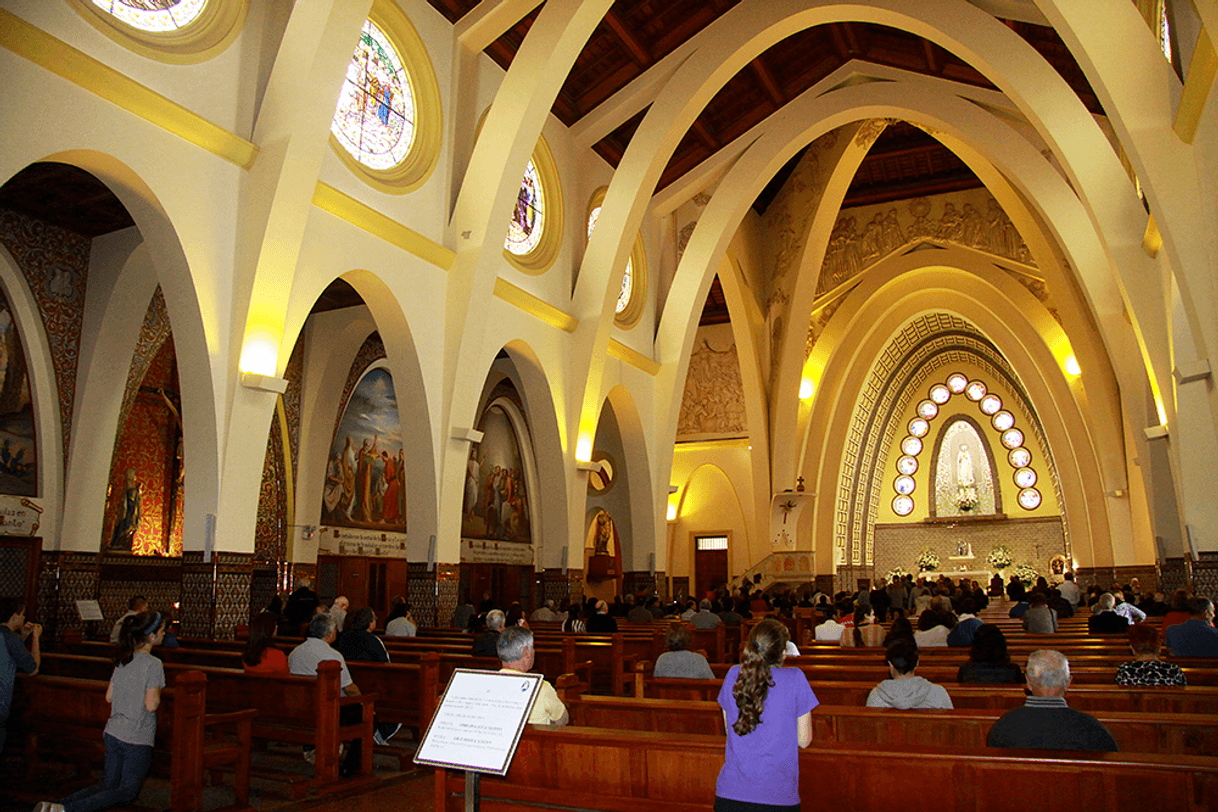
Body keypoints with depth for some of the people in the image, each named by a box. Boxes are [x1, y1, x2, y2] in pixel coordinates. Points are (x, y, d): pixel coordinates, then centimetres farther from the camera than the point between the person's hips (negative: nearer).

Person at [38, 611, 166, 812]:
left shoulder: (123, 659, 5)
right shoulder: (153, 664, -18)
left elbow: (109, 697, 12)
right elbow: (151, 705, -21)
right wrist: (158, 687, -3)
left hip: (113, 734, 7)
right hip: (138, 739, -7)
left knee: (109, 786, 18)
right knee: (127, 793, 4)